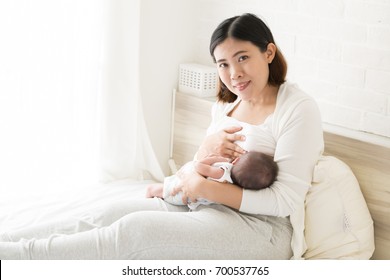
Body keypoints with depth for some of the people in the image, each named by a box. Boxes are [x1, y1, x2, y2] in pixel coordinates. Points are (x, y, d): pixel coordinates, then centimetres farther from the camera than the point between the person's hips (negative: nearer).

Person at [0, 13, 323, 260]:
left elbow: (285, 200, -18)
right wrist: (206, 147, -8)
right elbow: (199, 172, 16)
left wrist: (207, 187, -19)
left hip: (264, 226, -7)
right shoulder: (225, 105, 12)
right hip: (212, 208, 7)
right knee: (115, 213, -11)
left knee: (134, 229, -22)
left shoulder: (299, 108, -12)